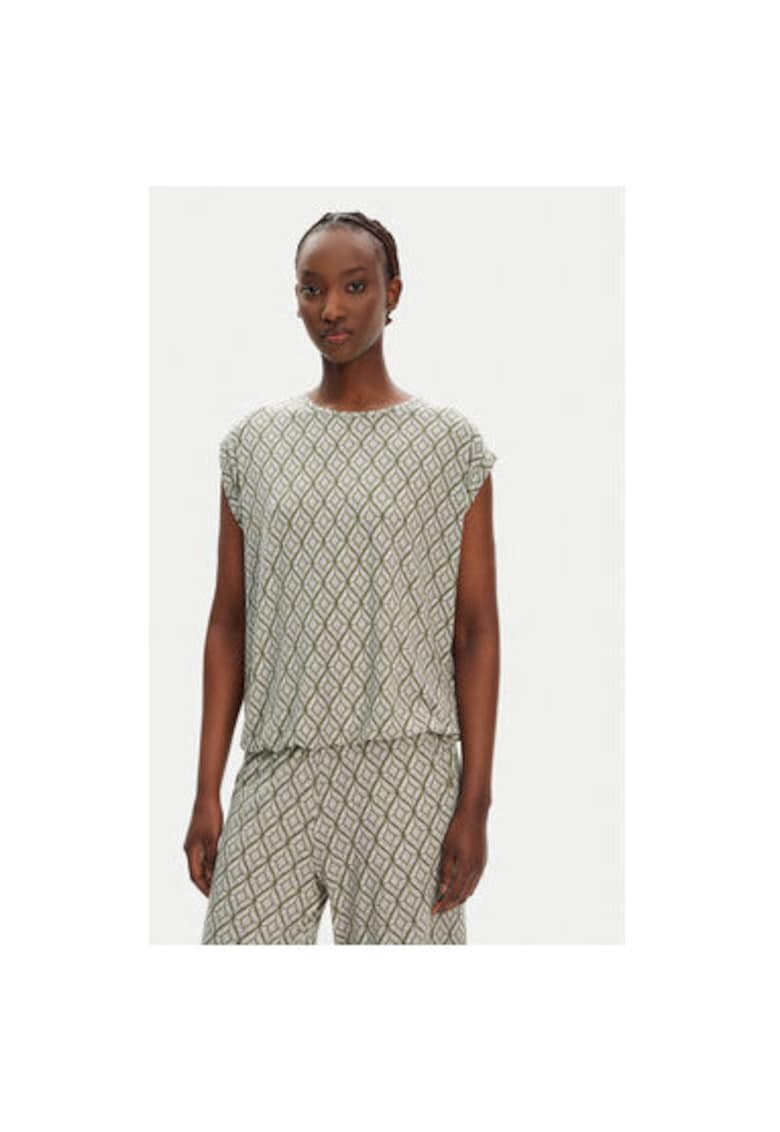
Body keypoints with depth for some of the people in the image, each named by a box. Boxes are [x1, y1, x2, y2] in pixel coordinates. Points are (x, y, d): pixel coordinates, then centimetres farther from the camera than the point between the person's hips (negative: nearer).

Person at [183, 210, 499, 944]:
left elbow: (476, 632, 0)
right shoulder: (254, 444, 9)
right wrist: (207, 793, 4)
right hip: (277, 772, 2)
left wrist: (475, 803, -6)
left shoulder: (451, 444, 2)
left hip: (405, 769, -2)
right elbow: (228, 626, 10)